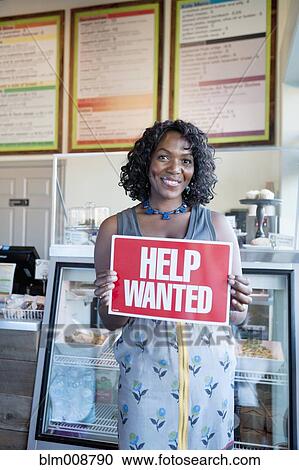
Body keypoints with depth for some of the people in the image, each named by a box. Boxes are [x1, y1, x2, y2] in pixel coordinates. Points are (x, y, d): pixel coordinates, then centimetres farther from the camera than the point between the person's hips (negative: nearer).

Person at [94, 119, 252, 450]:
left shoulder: (216, 224, 0)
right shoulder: (115, 228, -2)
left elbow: (236, 317, 5)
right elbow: (110, 322, 3)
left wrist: (238, 306, -16)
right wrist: (109, 303, -18)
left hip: (209, 368, 1)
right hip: (145, 368, 0)